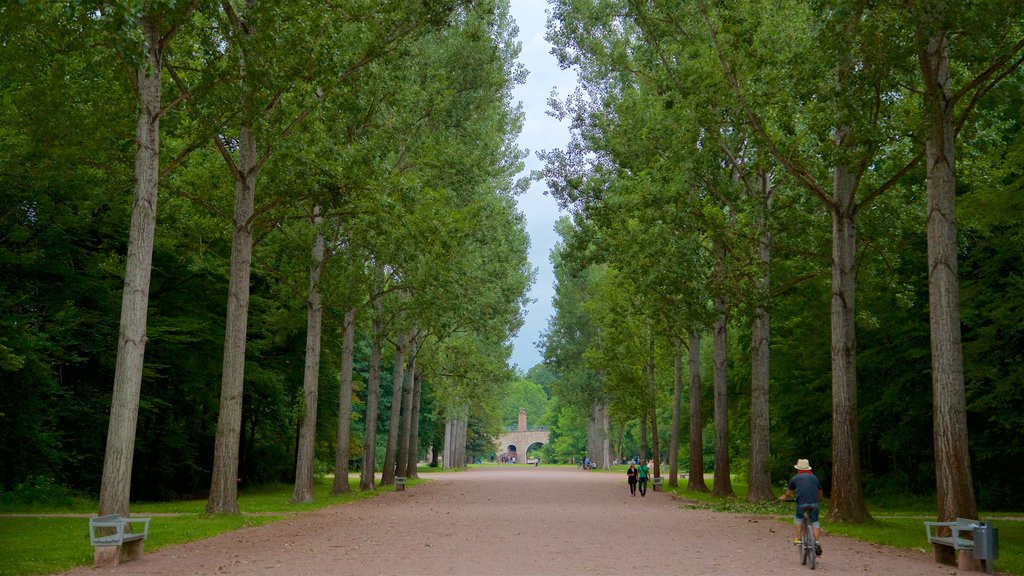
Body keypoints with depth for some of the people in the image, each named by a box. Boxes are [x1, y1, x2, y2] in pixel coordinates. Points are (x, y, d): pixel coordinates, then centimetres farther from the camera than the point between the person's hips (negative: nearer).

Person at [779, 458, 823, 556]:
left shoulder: (795, 478, 16)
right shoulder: (815, 477, 24)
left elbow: (788, 494, 22)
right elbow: (820, 493, 34)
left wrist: (782, 498, 42)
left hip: (802, 502, -1)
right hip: (814, 503, 2)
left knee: (799, 518, 22)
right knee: (815, 521, 12)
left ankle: (798, 538, 14)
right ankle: (817, 543, -2)